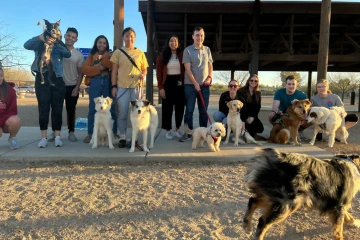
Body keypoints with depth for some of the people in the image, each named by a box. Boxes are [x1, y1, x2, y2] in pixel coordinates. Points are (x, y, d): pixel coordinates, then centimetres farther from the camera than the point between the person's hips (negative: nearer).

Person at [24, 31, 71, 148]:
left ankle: (57, 136, 7)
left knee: (57, 109, 2)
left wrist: (56, 43, -25)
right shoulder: (39, 45, 9)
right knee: (43, 109, -1)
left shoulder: (59, 47, 9)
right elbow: (26, 45, -11)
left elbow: (68, 54, -11)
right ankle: (44, 137, 3)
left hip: (57, 80, 0)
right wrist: (39, 37, -25)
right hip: (42, 79, 0)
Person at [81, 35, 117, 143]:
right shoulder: (91, 56, 16)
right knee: (93, 108, 1)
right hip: (95, 82, 1)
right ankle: (90, 133, 8)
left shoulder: (110, 55, 13)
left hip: (108, 82, -1)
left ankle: (114, 133, 11)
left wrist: (103, 59, -11)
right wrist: (99, 68, -9)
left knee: (111, 107, 1)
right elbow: (84, 69, 1)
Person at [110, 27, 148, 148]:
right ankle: (122, 137, 11)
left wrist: (143, 75, -10)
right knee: (122, 114, 2)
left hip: (136, 86, 1)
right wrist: (113, 86, -3)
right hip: (122, 86, -1)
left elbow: (144, 69, 13)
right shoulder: (118, 52, 6)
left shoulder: (140, 53, 9)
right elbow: (114, 70, 5)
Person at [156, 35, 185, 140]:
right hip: (168, 83, -1)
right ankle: (168, 130, 13)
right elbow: (159, 72, 0)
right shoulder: (162, 56, 2)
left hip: (180, 83, 1)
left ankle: (177, 129, 20)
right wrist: (160, 87, -7)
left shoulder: (182, 55, 4)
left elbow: (185, 70, 4)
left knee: (180, 107, 5)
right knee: (167, 107, 3)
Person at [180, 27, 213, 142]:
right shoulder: (188, 50, -3)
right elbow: (187, 69, -9)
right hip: (190, 85, -4)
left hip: (205, 85, 4)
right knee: (189, 110, 1)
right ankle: (188, 132, 8)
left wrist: (209, 77, -2)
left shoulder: (207, 49, 10)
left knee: (203, 110, 7)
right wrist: (195, 83, -13)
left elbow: (210, 65, 15)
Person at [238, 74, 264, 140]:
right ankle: (253, 135, 2)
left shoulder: (258, 93, 8)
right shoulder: (241, 91, -6)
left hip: (252, 115, 5)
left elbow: (258, 106, 3)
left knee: (260, 128, -14)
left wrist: (252, 117, -13)